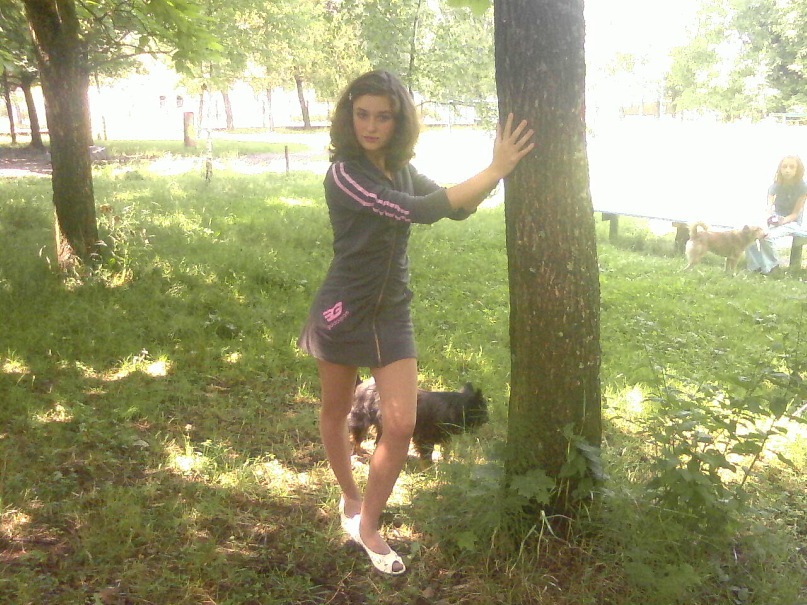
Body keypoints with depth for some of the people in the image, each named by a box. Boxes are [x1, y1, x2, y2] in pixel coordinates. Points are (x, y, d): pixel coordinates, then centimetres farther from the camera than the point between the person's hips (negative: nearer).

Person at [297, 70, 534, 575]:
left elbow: (458, 208, 5)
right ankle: (350, 496, 43)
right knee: (337, 411, 16)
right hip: (343, 311, -5)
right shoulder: (344, 173, -20)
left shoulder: (401, 170, 3)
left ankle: (369, 526, 19)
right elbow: (417, 211, -30)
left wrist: (497, 172, -11)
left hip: (392, 312, 5)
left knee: (402, 425, -1)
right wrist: (495, 170, -29)